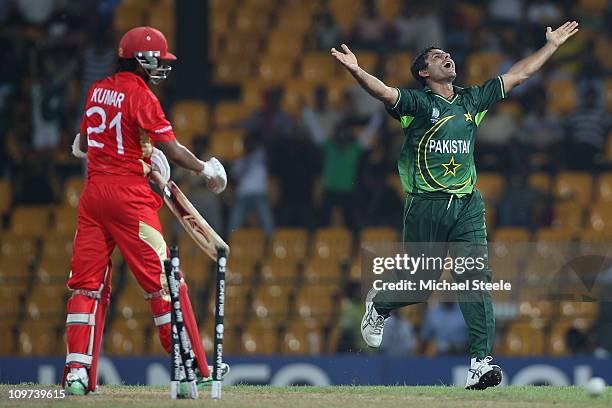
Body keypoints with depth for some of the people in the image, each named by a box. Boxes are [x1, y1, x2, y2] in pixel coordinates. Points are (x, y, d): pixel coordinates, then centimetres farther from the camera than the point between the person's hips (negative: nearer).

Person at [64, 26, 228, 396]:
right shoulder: (140, 95, -9)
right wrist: (205, 169, 3)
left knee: (87, 281, 6)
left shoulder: (98, 90, 12)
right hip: (129, 194, -7)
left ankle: (77, 371, -3)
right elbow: (172, 149, -11)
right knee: (162, 279, -2)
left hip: (93, 192, 7)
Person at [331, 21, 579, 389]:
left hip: (467, 207, 3)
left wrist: (553, 45, 25)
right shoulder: (416, 103, 0)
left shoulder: (472, 100, 15)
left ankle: (481, 362, -13)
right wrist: (356, 71, -39)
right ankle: (379, 304, 38)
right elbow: (383, 92, -20)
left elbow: (519, 74, 22)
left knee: (476, 281, -10)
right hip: (426, 207, -3)